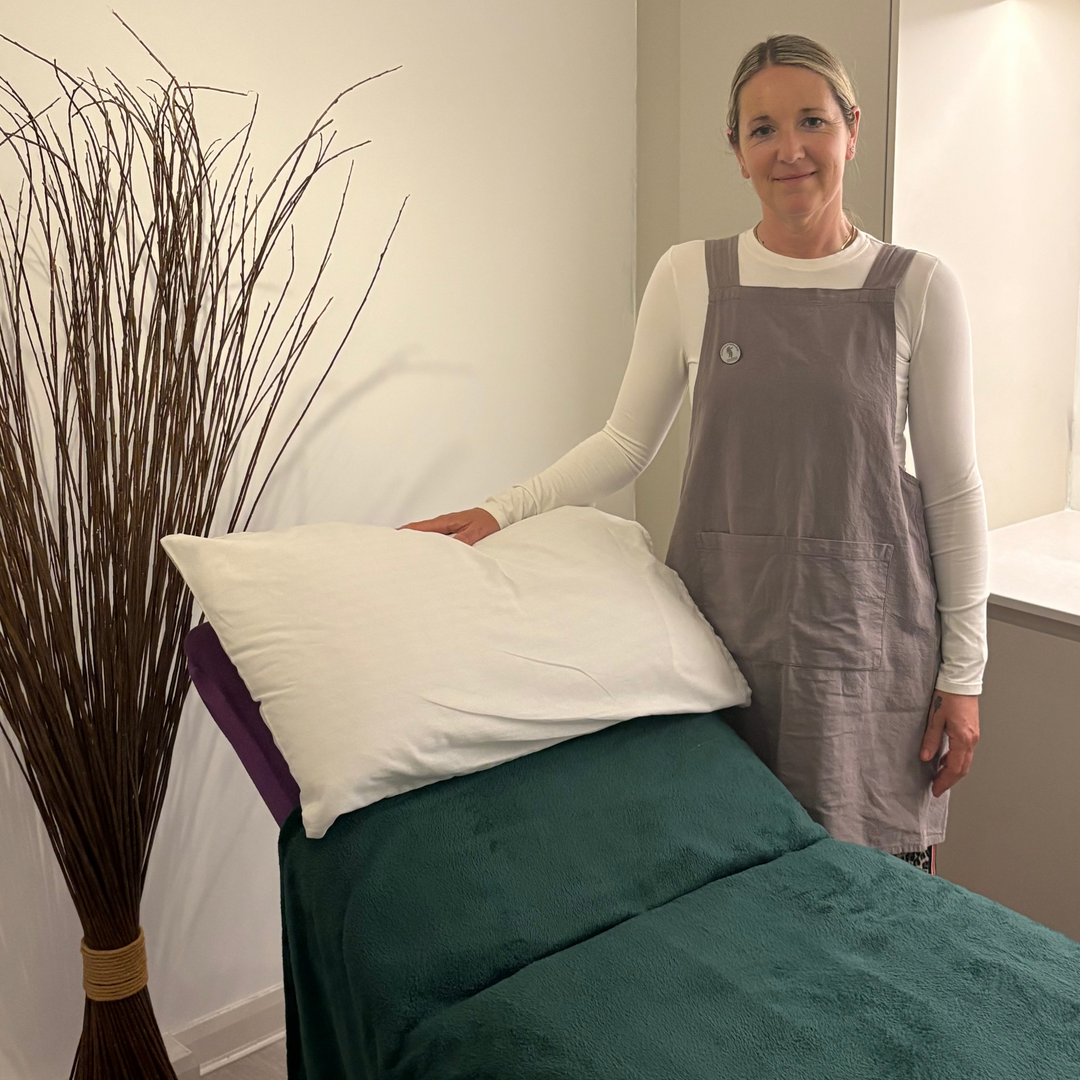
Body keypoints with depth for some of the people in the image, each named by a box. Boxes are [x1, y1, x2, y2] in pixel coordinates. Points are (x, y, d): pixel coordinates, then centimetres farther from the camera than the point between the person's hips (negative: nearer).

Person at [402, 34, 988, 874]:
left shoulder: (919, 289, -3)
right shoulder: (688, 278, 0)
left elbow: (953, 488, -1)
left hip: (867, 637, -1)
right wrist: (503, 511, -3)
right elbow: (627, 444, 7)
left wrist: (963, 672, -1)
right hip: (727, 625, 1)